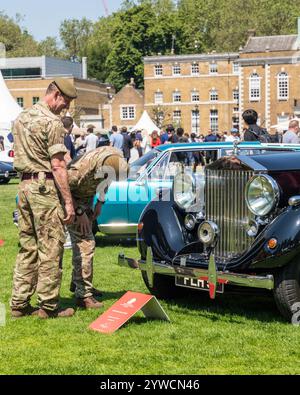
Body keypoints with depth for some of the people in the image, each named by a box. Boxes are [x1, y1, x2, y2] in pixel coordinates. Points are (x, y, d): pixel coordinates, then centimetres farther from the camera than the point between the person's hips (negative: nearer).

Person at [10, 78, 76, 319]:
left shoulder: (22, 118, 15)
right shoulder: (52, 122, -12)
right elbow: (58, 166, -16)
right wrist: (68, 202, -16)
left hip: (24, 184, 8)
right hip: (45, 187, -8)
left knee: (27, 246, 12)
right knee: (51, 248, -2)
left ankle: (19, 304, 14)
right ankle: (49, 306, 1)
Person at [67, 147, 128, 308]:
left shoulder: (116, 158, -18)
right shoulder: (81, 168, -39)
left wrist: (100, 202, 0)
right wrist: (79, 213, -22)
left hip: (87, 199, 8)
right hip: (72, 200, -7)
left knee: (83, 241, 18)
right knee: (85, 244, -14)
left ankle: (77, 283, 35)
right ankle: (83, 295, -12)